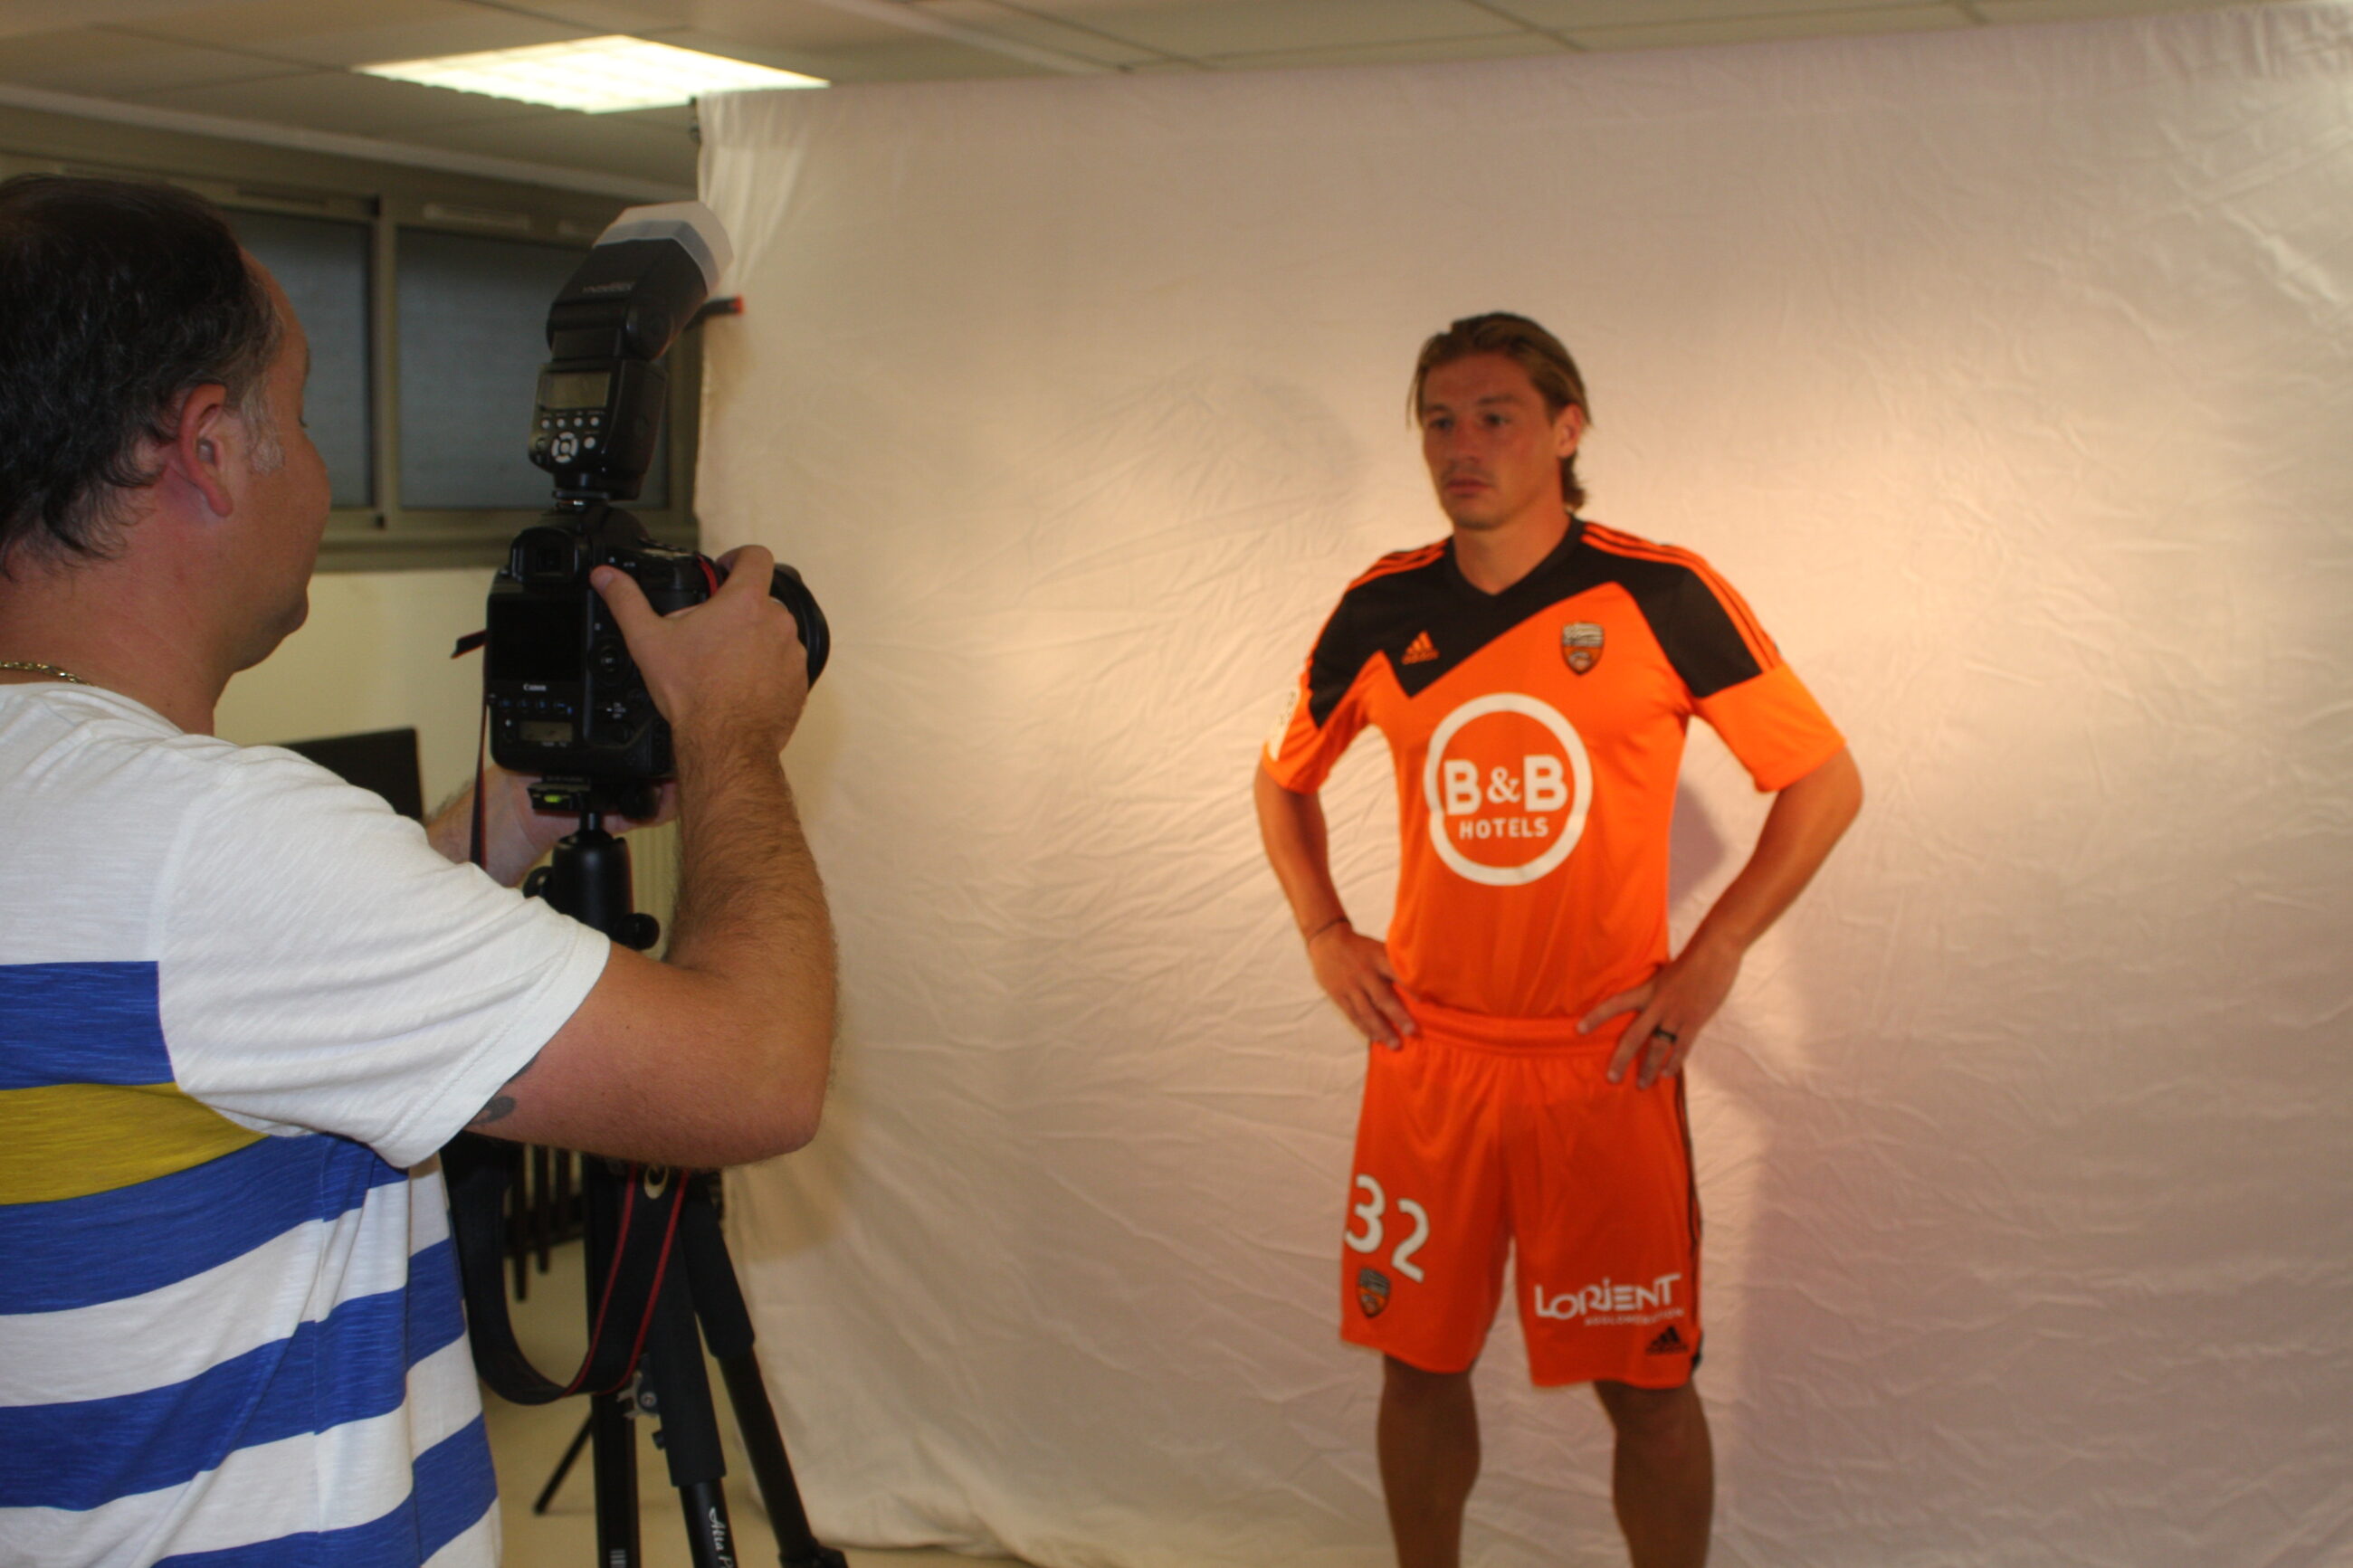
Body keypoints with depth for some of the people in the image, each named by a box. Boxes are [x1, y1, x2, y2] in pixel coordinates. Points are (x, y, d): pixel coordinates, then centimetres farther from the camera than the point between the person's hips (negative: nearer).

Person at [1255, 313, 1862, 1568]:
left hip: (1605, 1061, -3)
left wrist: (1711, 957, -7)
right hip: (1425, 1054, 3)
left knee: (1646, 1385, 6)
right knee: (1420, 1360, 13)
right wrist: (1323, 932, 6)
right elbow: (1284, 778, 19)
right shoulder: (1382, 611, 2)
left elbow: (1825, 780, 0)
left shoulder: (1661, 596, -7)